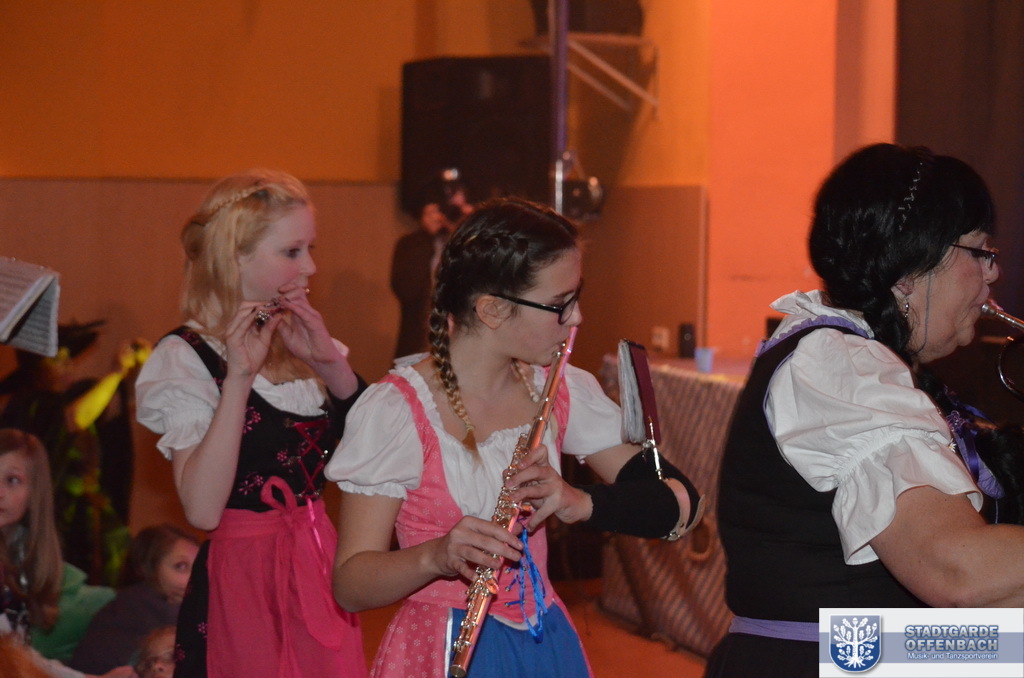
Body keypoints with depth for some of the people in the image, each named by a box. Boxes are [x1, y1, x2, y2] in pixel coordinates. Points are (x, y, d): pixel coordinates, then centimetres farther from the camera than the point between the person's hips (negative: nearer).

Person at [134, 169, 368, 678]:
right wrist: (238, 377, -25)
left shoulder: (301, 340, 10)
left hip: (321, 567, 6)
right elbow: (202, 510, -22)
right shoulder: (187, 358, -10)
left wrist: (330, 362, -13)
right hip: (241, 579, -6)